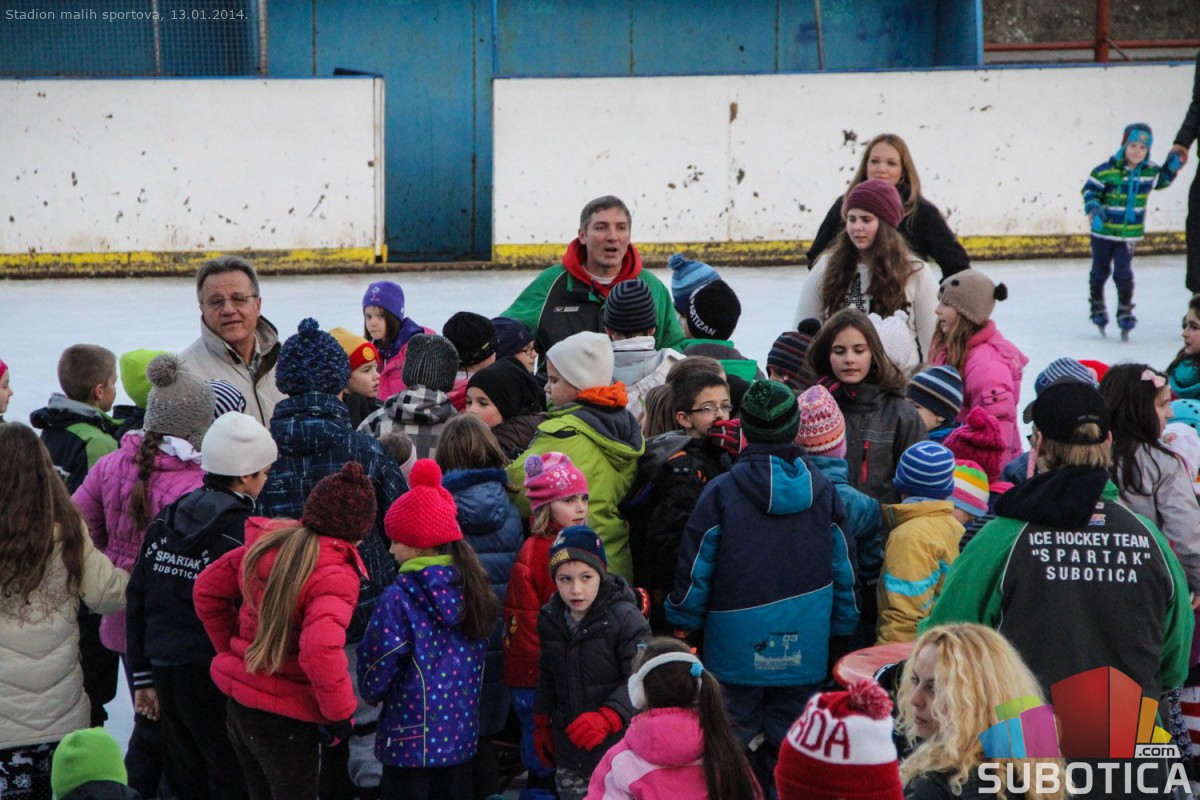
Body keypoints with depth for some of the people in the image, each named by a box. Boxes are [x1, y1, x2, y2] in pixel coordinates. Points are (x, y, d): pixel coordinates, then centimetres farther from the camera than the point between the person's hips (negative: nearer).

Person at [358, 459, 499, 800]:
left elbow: (376, 670, -10)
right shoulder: (472, 589, 2)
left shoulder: (400, 598, -17)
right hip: (462, 734, 6)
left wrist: (372, 692, 10)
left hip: (411, 740, -6)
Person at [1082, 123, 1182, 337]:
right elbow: (1090, 189, -11)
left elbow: (1161, 181, 20)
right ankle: (1097, 306, 36)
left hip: (1129, 234, 1)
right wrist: (1093, 208, -27)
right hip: (1104, 231, -1)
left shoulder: (1150, 171, -2)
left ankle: (1125, 311, 10)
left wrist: (1172, 167, 4)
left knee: (1123, 273, -5)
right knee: (1100, 271, 15)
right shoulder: (1107, 171, -17)